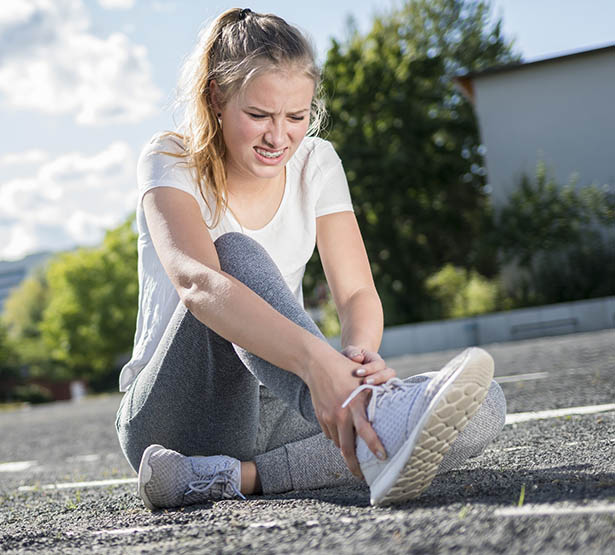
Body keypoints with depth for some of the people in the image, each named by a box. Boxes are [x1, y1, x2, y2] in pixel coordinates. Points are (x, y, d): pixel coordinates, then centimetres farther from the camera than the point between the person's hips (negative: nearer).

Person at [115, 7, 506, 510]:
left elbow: (358, 293, -7)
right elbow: (197, 282, -33)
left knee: (482, 407, -18)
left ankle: (234, 476, -28)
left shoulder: (315, 163, 2)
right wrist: (315, 360, -50)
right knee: (236, 252, -32)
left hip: (276, 408, 4)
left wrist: (360, 353, -32)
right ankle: (378, 427, -55)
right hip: (176, 420, -4)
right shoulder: (171, 162, -12)